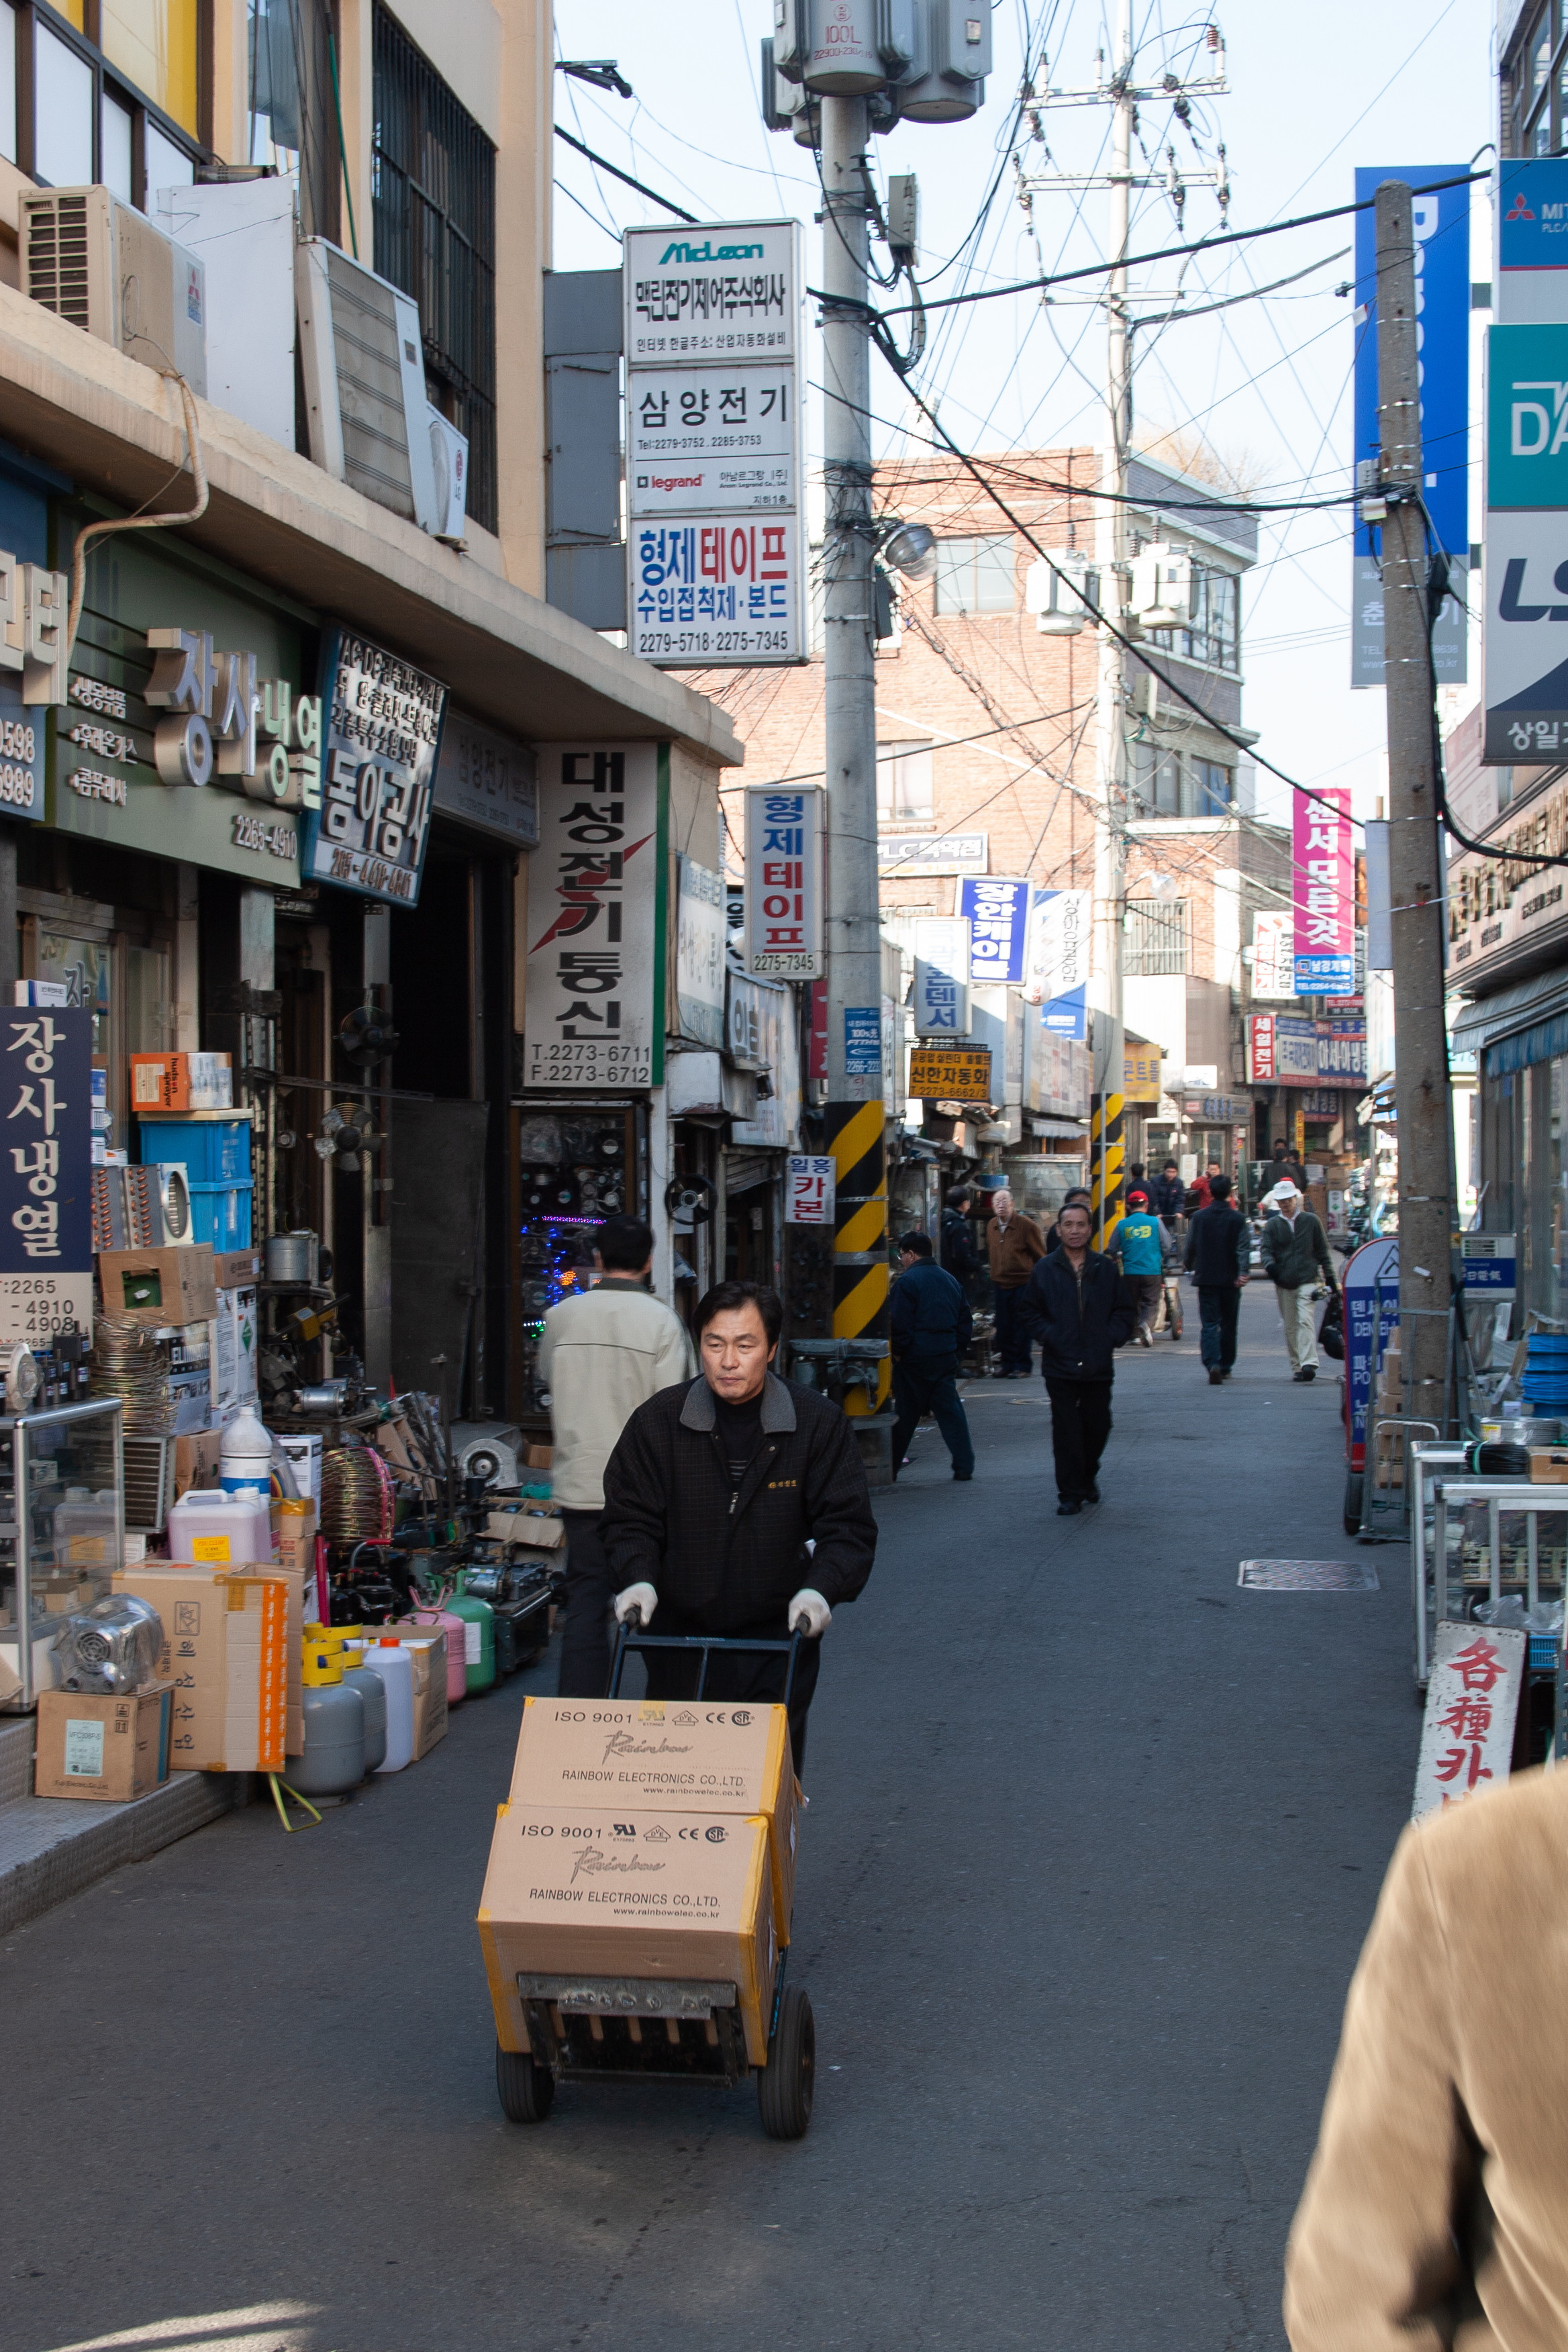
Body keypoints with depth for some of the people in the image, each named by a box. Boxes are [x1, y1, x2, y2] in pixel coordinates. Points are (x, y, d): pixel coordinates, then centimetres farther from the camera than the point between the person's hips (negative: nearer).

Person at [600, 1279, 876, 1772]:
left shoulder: (818, 1423, -5)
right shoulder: (658, 1422, -2)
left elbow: (848, 1526, -3)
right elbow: (630, 1518, 4)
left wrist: (821, 1588, -20)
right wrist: (638, 1579, -15)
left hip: (777, 1639, -1)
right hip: (679, 1637, 1)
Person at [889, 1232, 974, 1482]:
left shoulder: (907, 1281, -9)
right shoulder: (950, 1280, 14)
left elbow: (901, 1323, -15)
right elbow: (964, 1318, 16)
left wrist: (898, 1351, -4)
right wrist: (959, 1348, 19)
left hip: (915, 1358, -6)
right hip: (946, 1356, 6)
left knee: (905, 1414, 3)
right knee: (950, 1409, 5)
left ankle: (889, 1469, 11)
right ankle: (964, 1466, -1)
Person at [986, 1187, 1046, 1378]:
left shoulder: (1026, 1225, -9)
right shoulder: (991, 1226, 8)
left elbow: (1041, 1256, -3)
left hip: (1023, 1284, -5)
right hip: (1000, 1283, 5)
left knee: (1021, 1328, -3)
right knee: (1003, 1327, 7)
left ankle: (1023, 1366, 5)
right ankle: (1007, 1363, 17)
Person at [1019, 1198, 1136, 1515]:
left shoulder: (1105, 1269, 6)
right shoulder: (1045, 1270, 2)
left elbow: (1124, 1311, 12)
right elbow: (1031, 1311, 8)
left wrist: (1113, 1338, -2)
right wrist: (1050, 1336, -6)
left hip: (1098, 1366, 2)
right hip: (1060, 1366, -2)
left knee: (1097, 1426, 11)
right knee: (1066, 1431, -2)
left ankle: (1088, 1477, 35)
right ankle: (1070, 1494, 3)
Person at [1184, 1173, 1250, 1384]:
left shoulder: (1199, 1217, 1)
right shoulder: (1238, 1219, -5)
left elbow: (1190, 1247, 9)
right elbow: (1244, 1248, -14)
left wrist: (1191, 1269, 25)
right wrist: (1244, 1272, -19)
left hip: (1206, 1279, 1)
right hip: (1230, 1279, -1)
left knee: (1210, 1324, -2)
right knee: (1228, 1325, 13)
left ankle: (1213, 1363, -22)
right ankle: (1226, 1367, 20)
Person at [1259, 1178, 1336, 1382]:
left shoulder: (1310, 1221, 7)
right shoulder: (1272, 1225, 9)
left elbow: (1322, 1250, 12)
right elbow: (1267, 1250, 1)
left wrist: (1329, 1276, 10)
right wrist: (1270, 1265, -22)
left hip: (1307, 1280, -2)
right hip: (1283, 1283, 2)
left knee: (1305, 1321, -18)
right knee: (1290, 1327, 6)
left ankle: (1309, 1363, -26)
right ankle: (1296, 1367, 12)